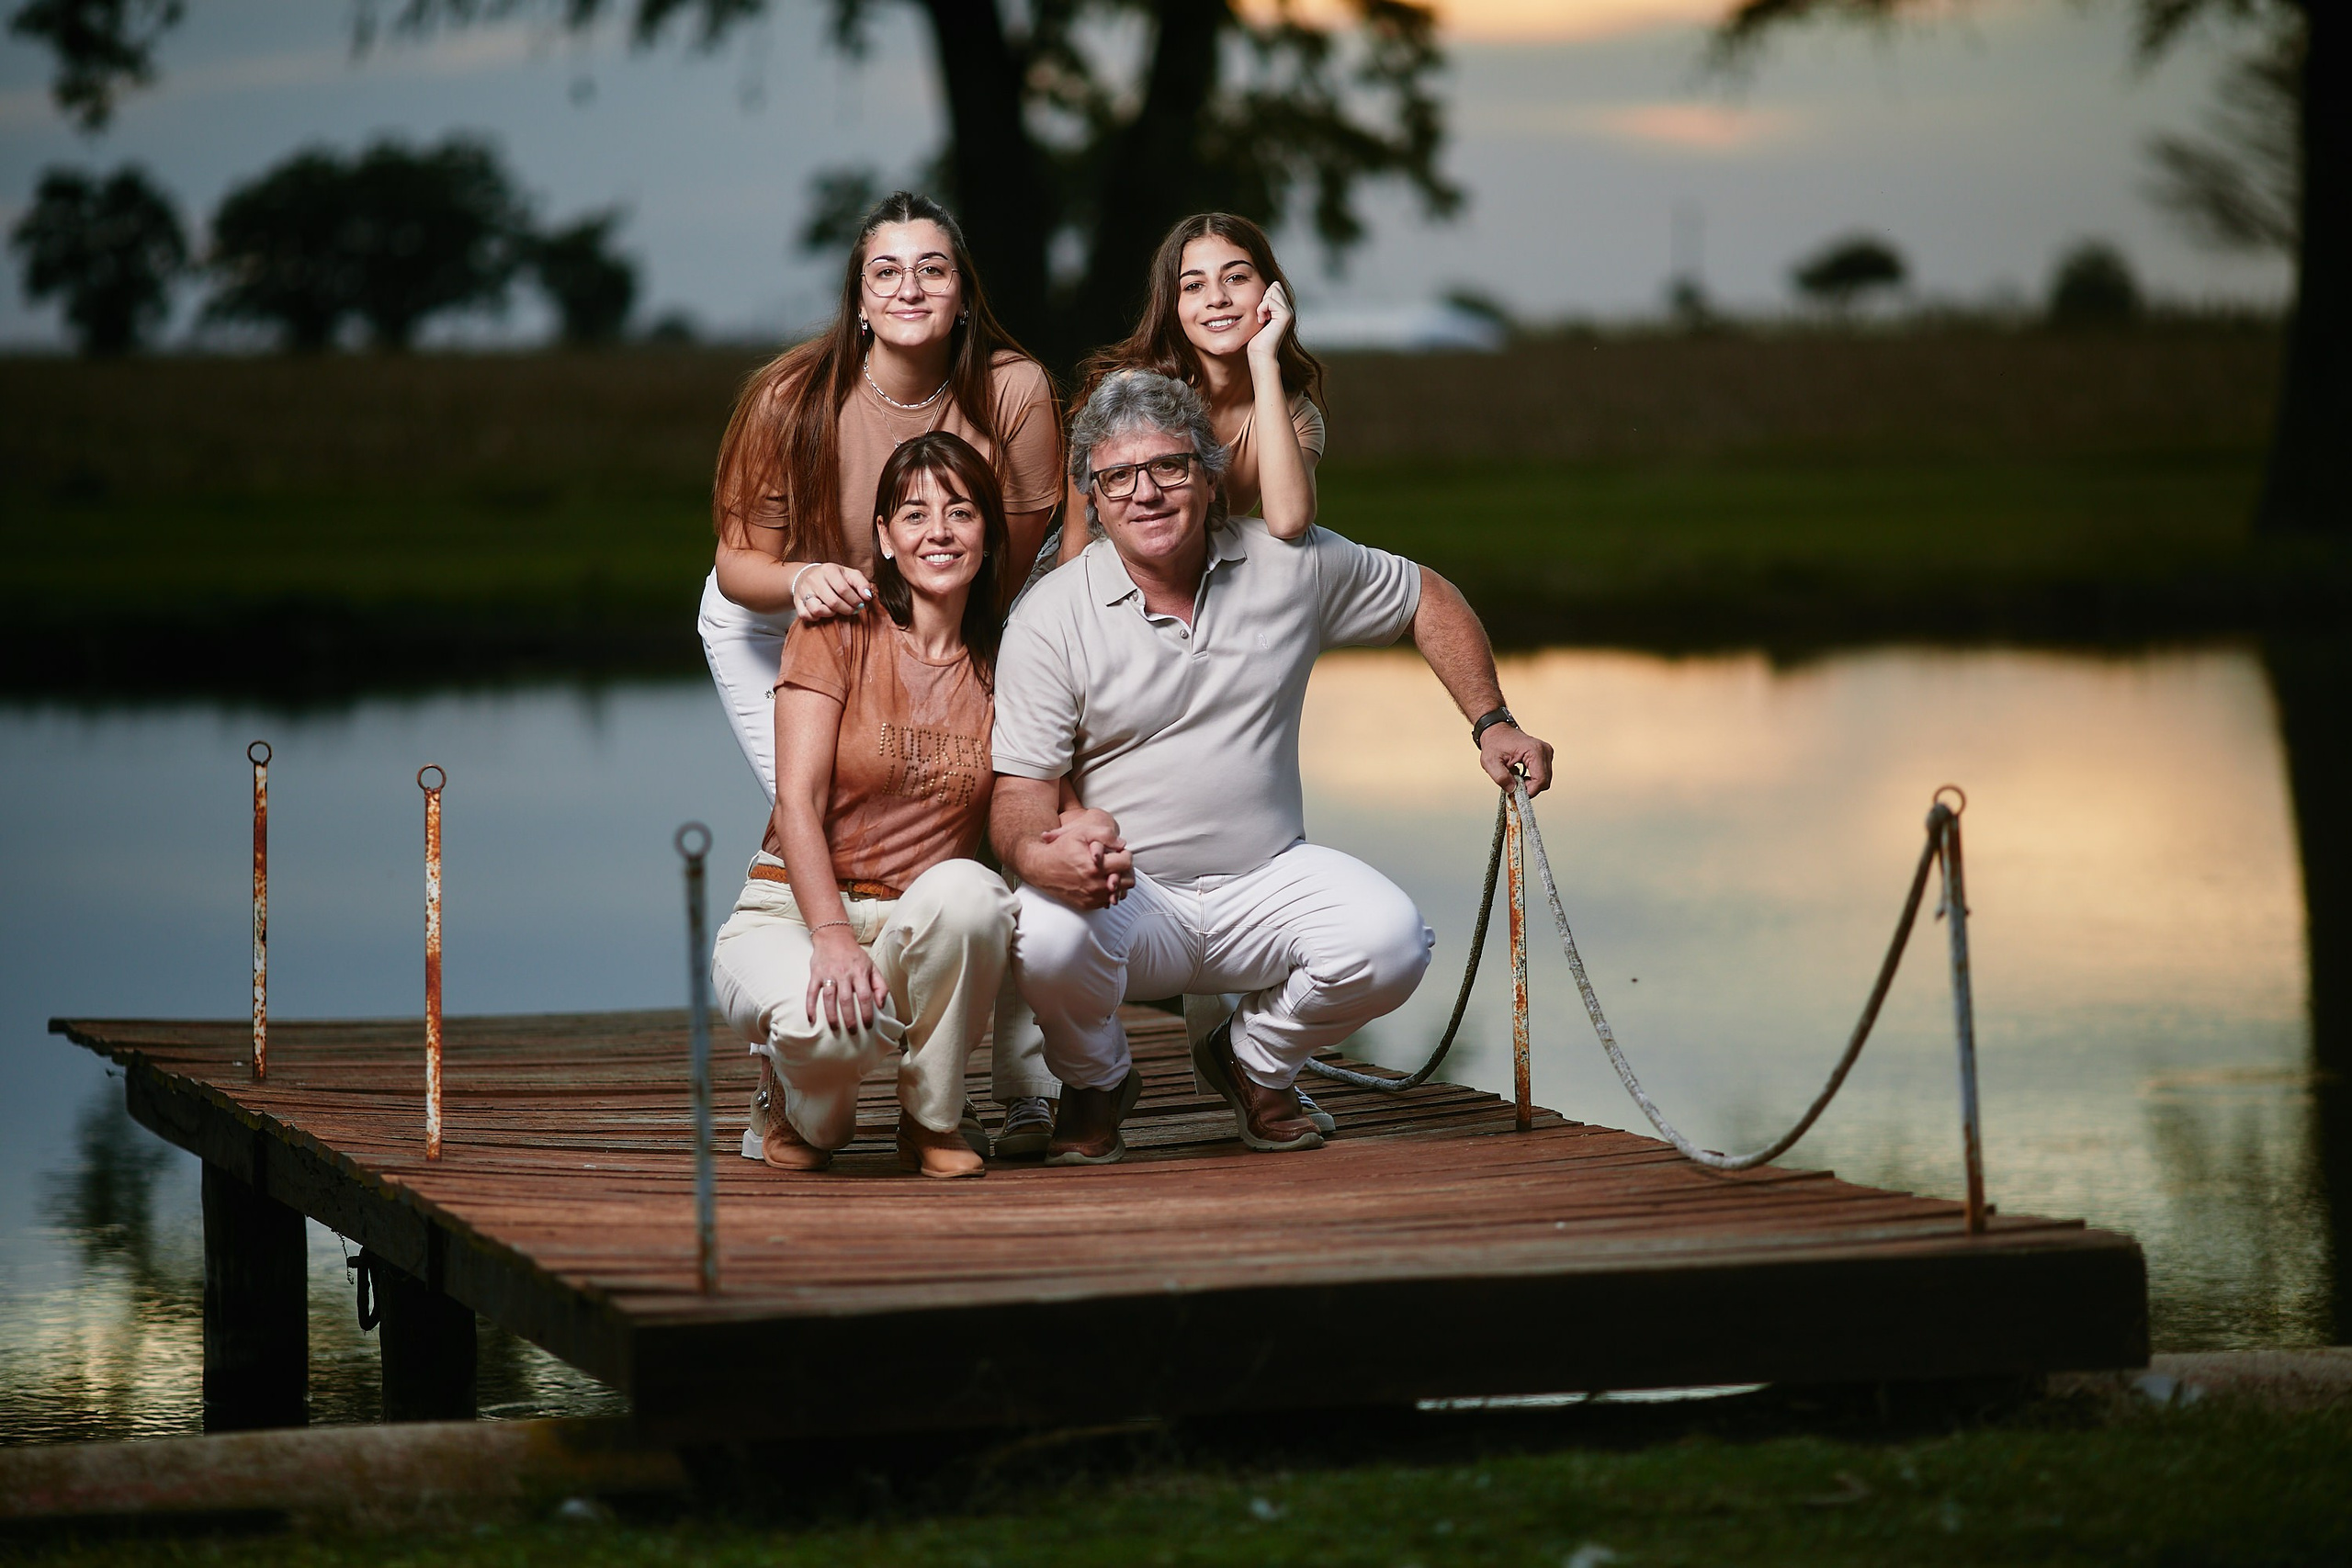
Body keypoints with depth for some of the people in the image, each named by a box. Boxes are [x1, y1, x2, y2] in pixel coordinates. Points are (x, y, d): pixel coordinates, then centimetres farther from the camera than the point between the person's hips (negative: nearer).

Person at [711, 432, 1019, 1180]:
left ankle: (933, 1121, -11)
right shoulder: (835, 635, -3)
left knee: (962, 889, -35)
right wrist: (833, 935, -27)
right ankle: (807, 1105, 4)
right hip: (792, 913, -2)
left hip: (925, 934, 2)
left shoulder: (999, 669, 8)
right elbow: (798, 802, -12)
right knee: (829, 1025, -38)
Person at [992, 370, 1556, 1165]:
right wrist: (1041, 854, -35)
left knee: (1390, 940, -26)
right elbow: (1019, 791, -11)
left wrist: (1492, 724, 6)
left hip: (1267, 882, 2)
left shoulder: (1291, 562, 0)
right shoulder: (1049, 619, -7)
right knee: (1046, 935, -35)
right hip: (1127, 892, -2)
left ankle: (1253, 1061, 9)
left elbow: (1428, 600, 17)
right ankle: (1096, 1082, 4)